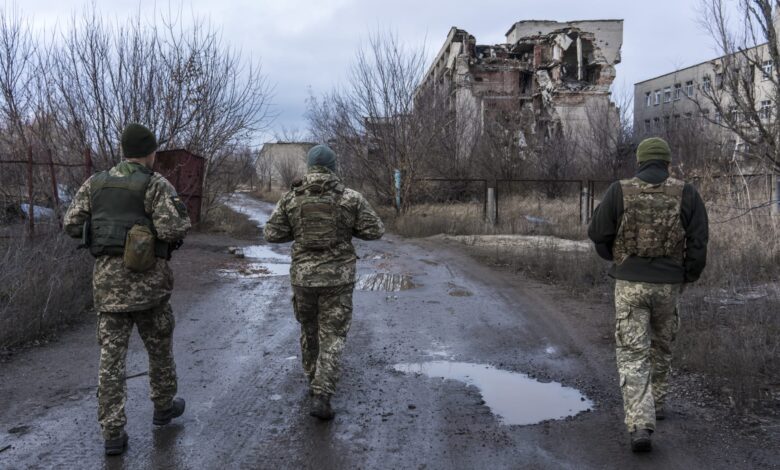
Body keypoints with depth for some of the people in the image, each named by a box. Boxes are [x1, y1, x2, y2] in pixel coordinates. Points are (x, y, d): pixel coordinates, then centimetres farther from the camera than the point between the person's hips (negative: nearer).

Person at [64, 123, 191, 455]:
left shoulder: (95, 183, 7)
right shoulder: (156, 185, -9)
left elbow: (72, 226, 8)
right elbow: (173, 230, -20)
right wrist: (182, 218, 2)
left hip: (108, 278, 4)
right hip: (147, 278, -3)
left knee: (112, 355, 5)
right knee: (159, 345, 18)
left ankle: (113, 434, 4)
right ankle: (164, 406, 36)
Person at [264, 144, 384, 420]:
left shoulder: (291, 198, -2)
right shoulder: (351, 198, -6)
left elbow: (271, 234, 0)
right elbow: (375, 231, -3)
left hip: (303, 275, 2)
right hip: (338, 277, -2)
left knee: (309, 329, 24)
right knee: (332, 337, 4)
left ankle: (315, 381, 38)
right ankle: (320, 398, -8)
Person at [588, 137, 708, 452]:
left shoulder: (619, 191, -5)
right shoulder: (686, 194, -3)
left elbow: (598, 233, -2)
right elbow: (698, 243, -6)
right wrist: (689, 277, 11)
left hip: (630, 284, -2)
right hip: (668, 284, 2)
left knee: (633, 355, 0)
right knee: (662, 344, 25)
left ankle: (640, 425, -13)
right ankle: (656, 403, 40)